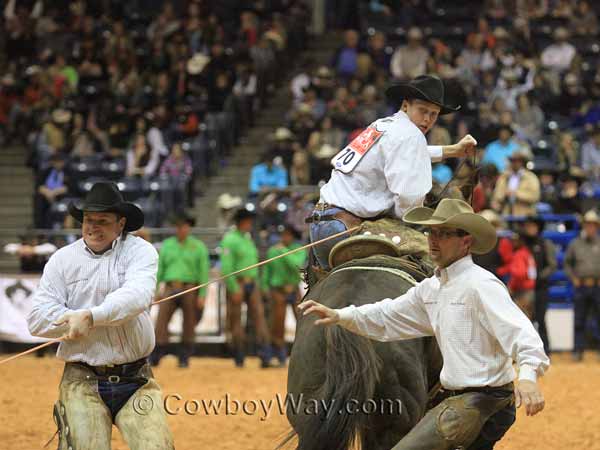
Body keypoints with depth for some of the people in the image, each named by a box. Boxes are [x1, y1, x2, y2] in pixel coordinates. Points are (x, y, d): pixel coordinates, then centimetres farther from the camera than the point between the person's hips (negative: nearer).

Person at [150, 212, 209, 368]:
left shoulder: (198, 247, 4)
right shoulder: (167, 245, 12)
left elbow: (204, 272, 1)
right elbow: (159, 269, 13)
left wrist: (202, 295, -6)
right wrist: (155, 290, 4)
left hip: (190, 290, -2)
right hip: (170, 289, 2)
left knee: (189, 323, 0)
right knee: (161, 320, -11)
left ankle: (184, 357, 9)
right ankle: (156, 356, -14)